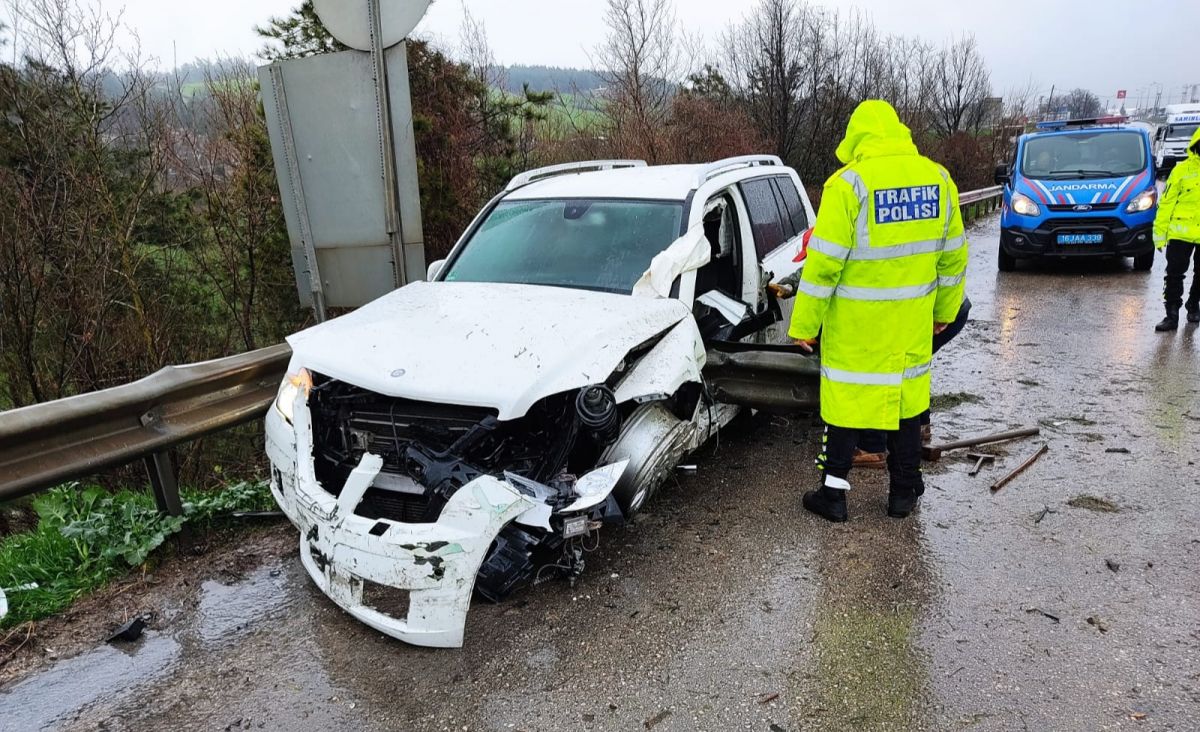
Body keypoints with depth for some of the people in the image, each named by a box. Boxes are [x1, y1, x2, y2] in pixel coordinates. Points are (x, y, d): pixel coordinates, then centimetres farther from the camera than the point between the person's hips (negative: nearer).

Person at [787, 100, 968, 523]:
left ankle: (833, 493, 16)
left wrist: (805, 324, -9)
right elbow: (953, 255, 10)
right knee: (906, 396, 16)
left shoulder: (850, 182, -13)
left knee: (846, 399, 6)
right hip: (911, 321, 5)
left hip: (855, 322, -4)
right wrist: (945, 310, 22)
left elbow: (824, 262, -16)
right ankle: (904, 492, 28)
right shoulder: (938, 178, 4)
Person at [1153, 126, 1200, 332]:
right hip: (1181, 233, -2)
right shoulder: (1182, 170, -2)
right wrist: (1160, 233, -6)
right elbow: (1166, 202, -2)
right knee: (1174, 274, -1)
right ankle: (1172, 315, 4)